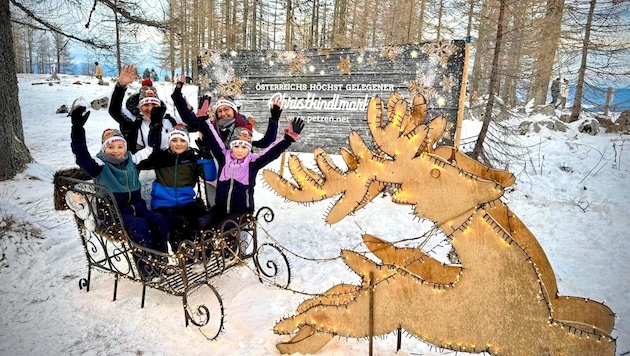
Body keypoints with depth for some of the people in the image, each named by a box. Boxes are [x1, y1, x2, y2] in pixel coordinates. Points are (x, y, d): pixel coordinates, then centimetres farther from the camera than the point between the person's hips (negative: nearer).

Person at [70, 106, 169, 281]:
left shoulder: (132, 160, 10)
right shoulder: (100, 165, -5)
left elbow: (151, 149, 14)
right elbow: (81, 156, -24)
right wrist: (77, 129, -38)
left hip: (136, 208, 6)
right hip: (114, 214, -5)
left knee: (160, 222, -17)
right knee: (140, 226, -31)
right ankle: (145, 264, -18)